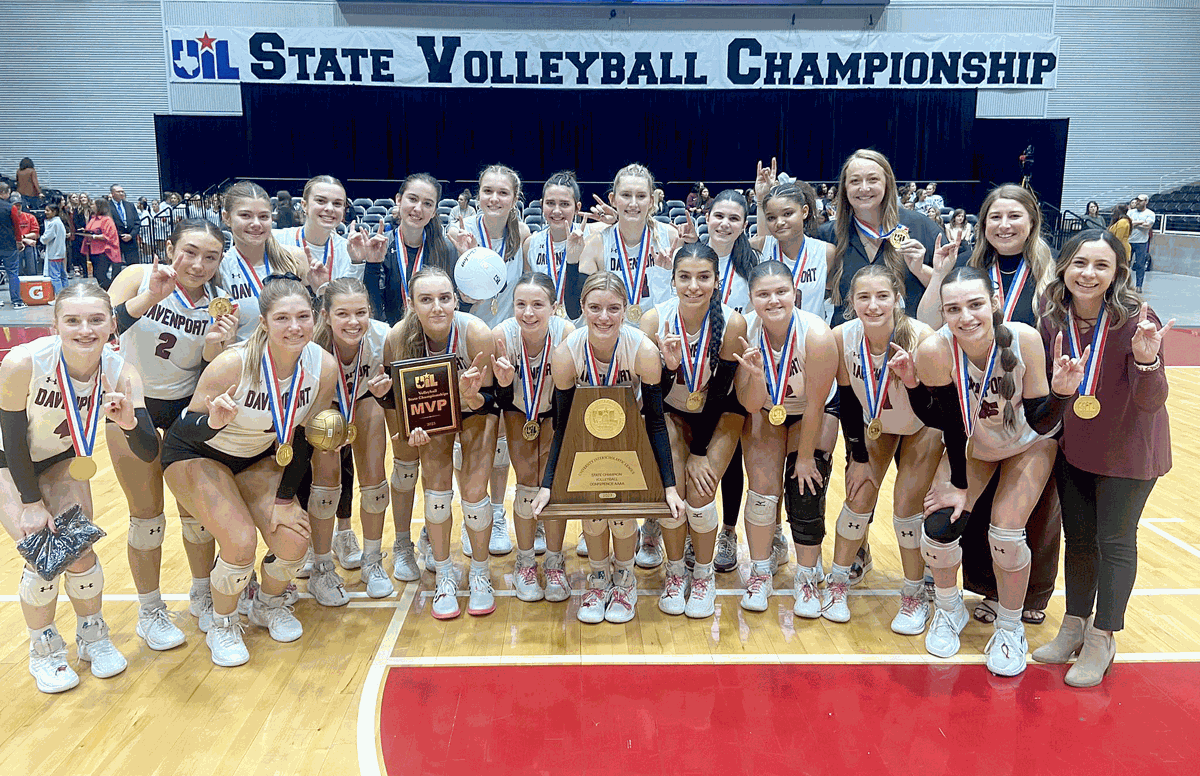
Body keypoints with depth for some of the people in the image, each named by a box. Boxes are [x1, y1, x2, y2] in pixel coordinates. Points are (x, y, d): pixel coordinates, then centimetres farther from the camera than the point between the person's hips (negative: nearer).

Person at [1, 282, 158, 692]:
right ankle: (43, 650, 13)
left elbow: (149, 452, -28)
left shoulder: (120, 374, -26)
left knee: (80, 551, -5)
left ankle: (93, 637, 22)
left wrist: (129, 422, -48)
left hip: (62, 459, 3)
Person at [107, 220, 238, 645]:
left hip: (187, 409, 2)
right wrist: (150, 297, -42)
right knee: (147, 516, 3)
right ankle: (149, 610, 23)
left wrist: (215, 347, -29)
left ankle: (202, 594, 30)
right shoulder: (139, 278, -16)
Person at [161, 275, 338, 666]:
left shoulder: (324, 367, -21)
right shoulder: (234, 364, -33)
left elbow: (302, 437, -7)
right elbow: (184, 430, -23)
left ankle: (268, 604, 23)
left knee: (293, 539, -12)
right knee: (240, 542, -22)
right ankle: (222, 626, 9)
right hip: (195, 455, -4)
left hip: (258, 457, 4)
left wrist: (284, 500, -7)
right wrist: (214, 421, -45)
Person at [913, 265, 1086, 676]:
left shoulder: (1024, 339, -31)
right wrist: (959, 486, -12)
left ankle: (1010, 627, 17)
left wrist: (1060, 392, -42)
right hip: (972, 446, 1)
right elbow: (950, 424, -19)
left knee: (1005, 536, -13)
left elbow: (1040, 423, -23)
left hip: (1028, 446, -1)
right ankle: (949, 610, 21)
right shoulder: (935, 350, -32)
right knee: (938, 527, -12)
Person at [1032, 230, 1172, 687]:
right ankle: (1075, 626, 32)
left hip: (1128, 450, -4)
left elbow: (1151, 402, -24)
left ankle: (1101, 640, 22)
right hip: (1074, 449, 4)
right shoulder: (1054, 322, -11)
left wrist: (1145, 360, -40)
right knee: (1078, 538, 15)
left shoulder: (1135, 320, -23)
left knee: (1114, 541, 5)